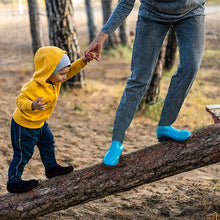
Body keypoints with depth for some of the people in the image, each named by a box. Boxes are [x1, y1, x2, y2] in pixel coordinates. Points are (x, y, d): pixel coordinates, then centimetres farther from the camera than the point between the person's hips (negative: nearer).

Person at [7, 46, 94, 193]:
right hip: (24, 125, -9)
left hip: (39, 123, 9)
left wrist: (83, 61, -13)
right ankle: (13, 182, 15)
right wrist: (33, 105, -52)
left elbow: (71, 70, 2)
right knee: (23, 154, 1)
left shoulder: (54, 79, -8)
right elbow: (20, 101, -32)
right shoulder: (34, 87, -35)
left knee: (48, 144, 25)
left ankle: (51, 167, 46)